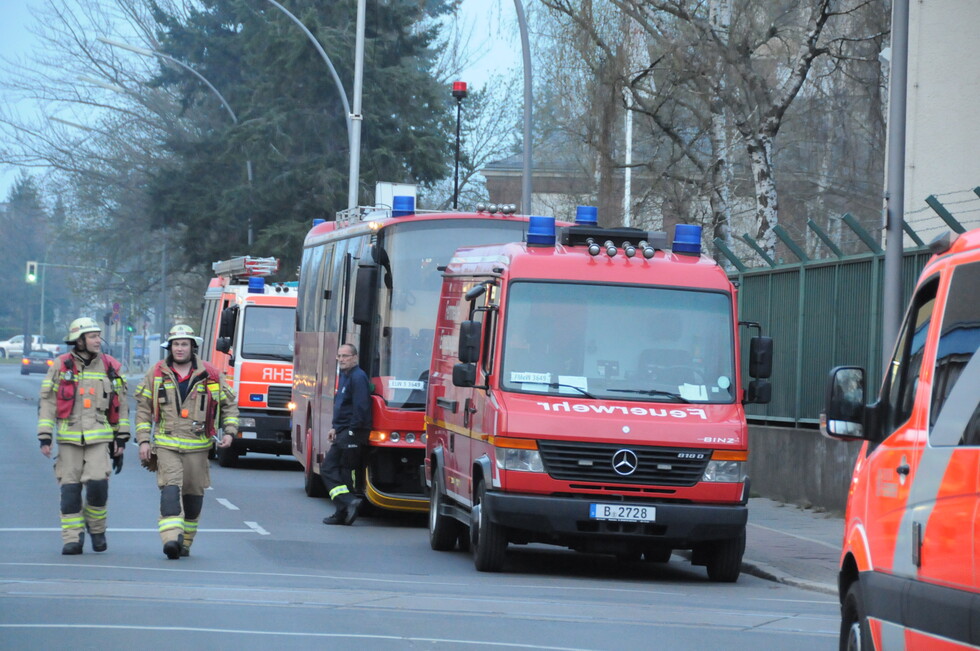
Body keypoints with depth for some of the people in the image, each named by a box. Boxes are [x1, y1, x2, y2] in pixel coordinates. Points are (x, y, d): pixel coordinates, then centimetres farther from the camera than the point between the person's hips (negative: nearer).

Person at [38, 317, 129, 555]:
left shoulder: (109, 367, 8)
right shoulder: (61, 367, 3)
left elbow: (121, 406, 14)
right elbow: (47, 403, 3)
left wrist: (121, 440, 11)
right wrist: (45, 437, -5)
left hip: (100, 437, 0)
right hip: (69, 437, 0)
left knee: (97, 483, -13)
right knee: (70, 489, -2)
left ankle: (96, 527, 11)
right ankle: (72, 539, 5)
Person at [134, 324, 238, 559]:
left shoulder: (210, 375, 4)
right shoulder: (156, 374, 5)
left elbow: (230, 405, 13)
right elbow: (143, 408, 10)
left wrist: (229, 432, -1)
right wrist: (143, 440, 2)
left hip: (197, 447, 1)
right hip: (166, 445, -1)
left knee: (193, 493, 6)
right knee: (170, 489, -18)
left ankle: (185, 541, 21)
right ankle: (171, 538, -30)